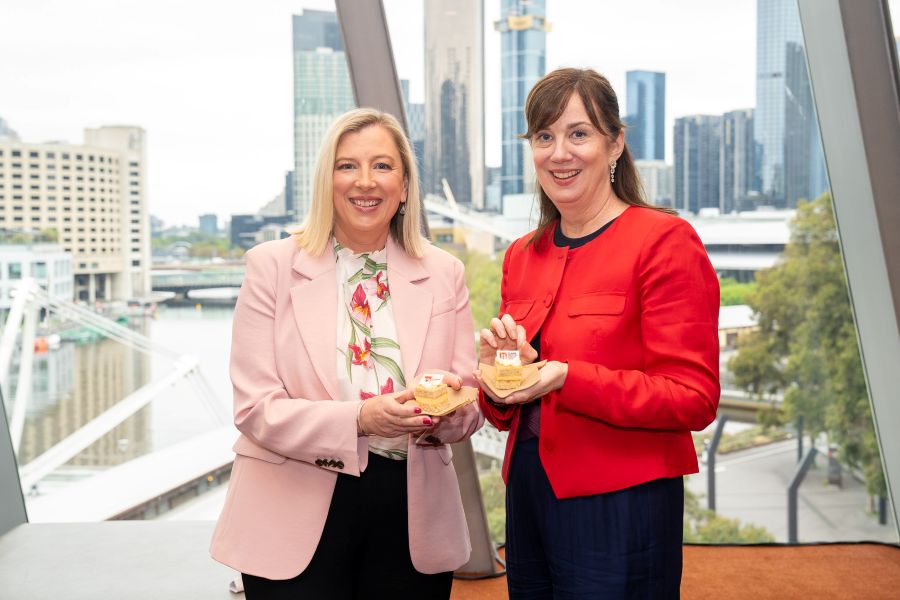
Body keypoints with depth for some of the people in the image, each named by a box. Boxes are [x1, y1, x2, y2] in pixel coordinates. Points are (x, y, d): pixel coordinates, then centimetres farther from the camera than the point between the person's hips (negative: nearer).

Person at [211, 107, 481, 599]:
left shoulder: (443, 273, 5)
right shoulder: (272, 266, -2)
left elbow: (470, 410, 4)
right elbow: (255, 408, -9)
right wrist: (361, 419, -24)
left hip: (411, 520, 3)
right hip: (297, 519, -2)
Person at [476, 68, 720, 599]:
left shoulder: (665, 241, -10)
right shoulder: (522, 256, 9)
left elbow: (694, 398, -15)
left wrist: (565, 377, -24)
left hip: (620, 509, -6)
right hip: (528, 498, 6)